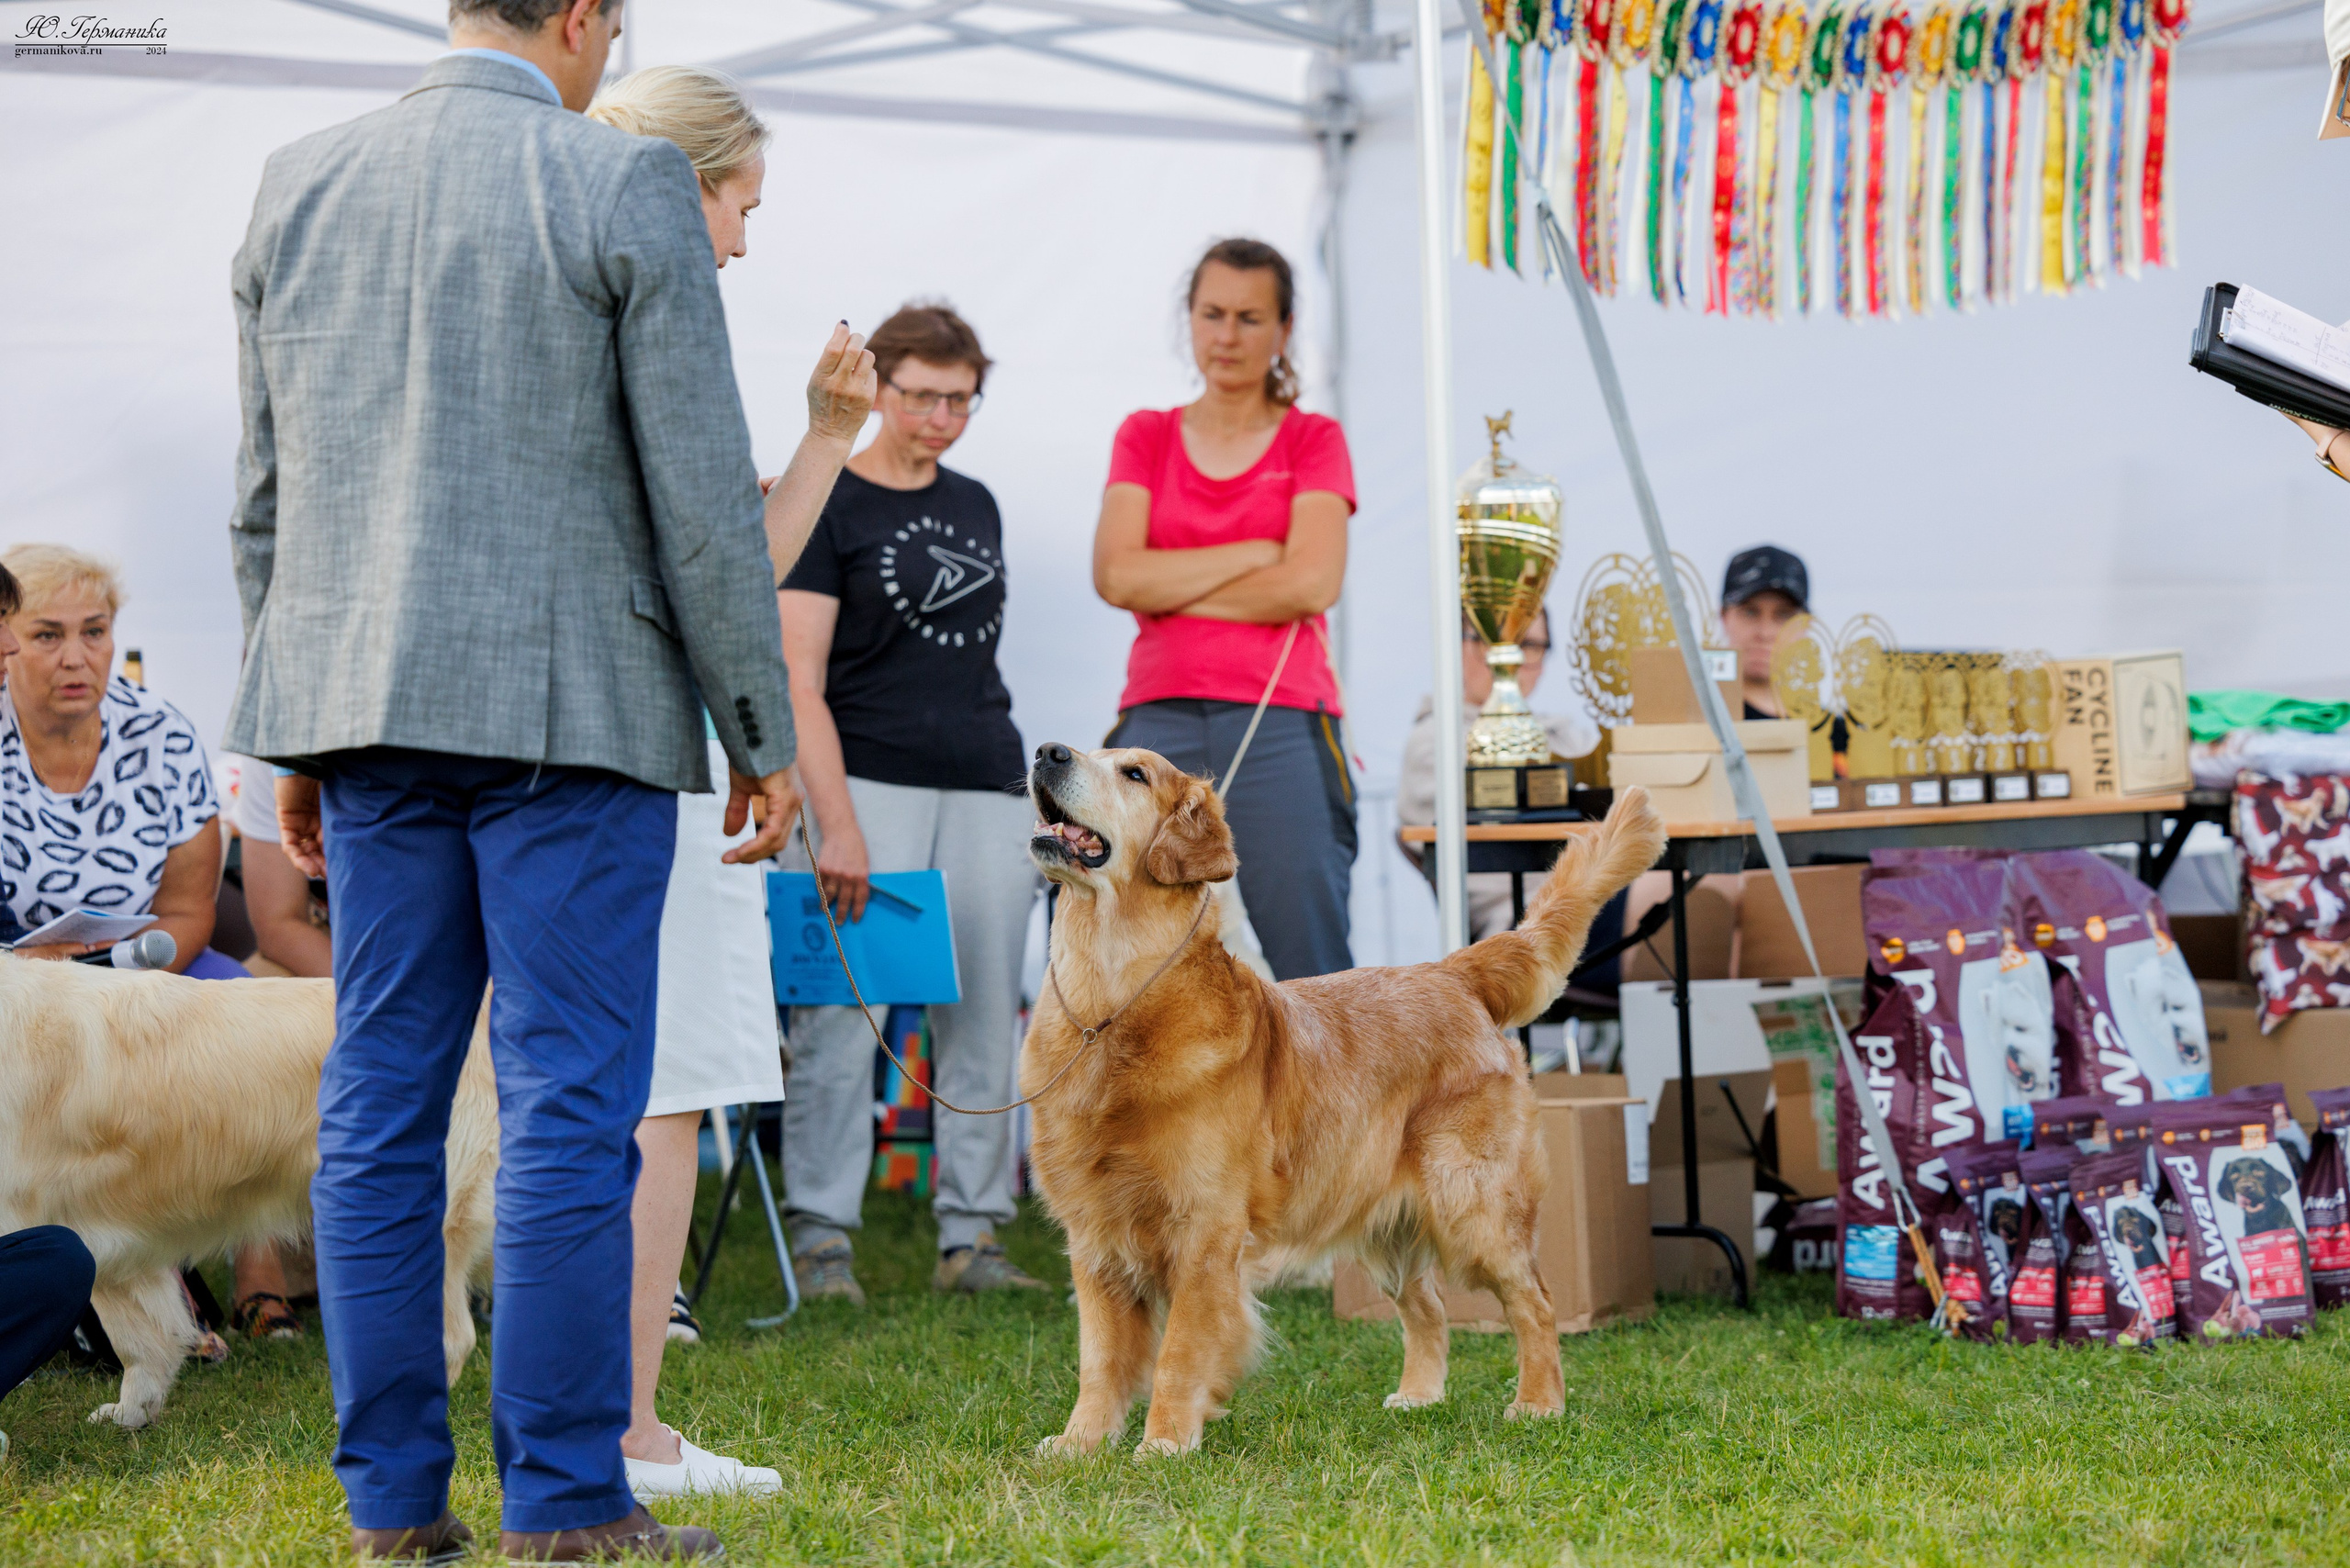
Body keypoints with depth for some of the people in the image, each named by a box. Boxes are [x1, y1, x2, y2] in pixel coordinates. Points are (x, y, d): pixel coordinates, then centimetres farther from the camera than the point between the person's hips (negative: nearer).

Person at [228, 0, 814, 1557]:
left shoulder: (300, 184, 9)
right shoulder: (627, 186, -6)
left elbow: (266, 493, 12)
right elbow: (703, 491, -8)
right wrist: (762, 732, 0)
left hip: (368, 706, 5)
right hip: (571, 704, -5)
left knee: (380, 1096, 8)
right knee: (570, 1098, -2)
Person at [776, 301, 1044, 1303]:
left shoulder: (976, 506, 16)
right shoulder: (829, 507, -2)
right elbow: (799, 685, -8)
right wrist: (838, 825, -17)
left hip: (986, 788, 6)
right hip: (870, 780, -6)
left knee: (986, 1016, 4)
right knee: (843, 1015, -9)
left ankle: (972, 1236, 10)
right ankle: (821, 1238, -3)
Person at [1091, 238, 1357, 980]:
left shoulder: (1314, 440, 9)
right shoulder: (1145, 436, 14)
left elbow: (1312, 584, -6)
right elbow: (1117, 574, -1)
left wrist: (1172, 588, -2)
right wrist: (1257, 553, -3)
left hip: (1281, 725, -2)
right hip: (1158, 722, 2)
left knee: (1314, 983, -6)